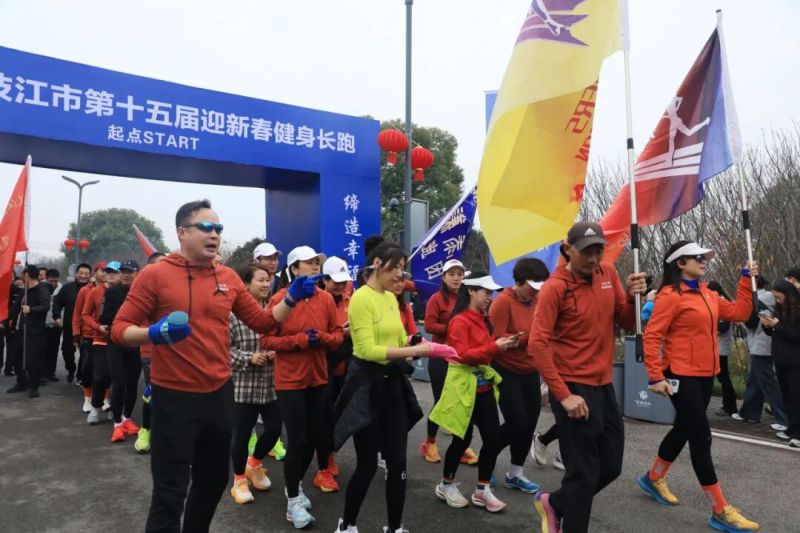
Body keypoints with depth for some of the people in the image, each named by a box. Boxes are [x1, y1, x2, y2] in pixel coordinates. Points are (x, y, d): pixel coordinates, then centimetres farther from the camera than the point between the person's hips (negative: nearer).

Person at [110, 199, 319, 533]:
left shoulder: (229, 278, 3)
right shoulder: (155, 274, -9)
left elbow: (262, 322, 7)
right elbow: (119, 329, -9)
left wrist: (291, 299, -6)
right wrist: (154, 334, -28)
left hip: (220, 394, 6)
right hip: (174, 397, -5)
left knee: (214, 480, 23)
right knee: (170, 493, 4)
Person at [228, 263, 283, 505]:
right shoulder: (233, 312, -12)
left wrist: (277, 352, -5)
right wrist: (249, 358, -18)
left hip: (271, 383, 5)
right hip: (243, 385, -5)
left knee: (274, 428, 10)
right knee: (242, 434, 6)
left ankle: (255, 464, 38)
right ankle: (239, 479, 29)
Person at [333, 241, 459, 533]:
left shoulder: (391, 298, 8)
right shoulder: (361, 298, -16)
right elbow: (368, 350, -24)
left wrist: (429, 349, -1)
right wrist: (417, 351, -26)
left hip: (393, 385, 7)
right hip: (367, 386, -7)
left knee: (397, 462, 12)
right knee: (368, 464, 5)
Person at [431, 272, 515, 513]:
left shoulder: (483, 320, 11)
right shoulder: (460, 321, -15)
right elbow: (463, 355, -22)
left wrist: (504, 344, 3)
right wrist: (495, 346, -24)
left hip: (484, 386, 8)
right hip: (464, 386, -8)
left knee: (494, 438, 6)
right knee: (463, 439, 5)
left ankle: (482, 490, 21)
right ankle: (446, 485, 27)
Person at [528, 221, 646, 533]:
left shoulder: (608, 273, 3)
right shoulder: (555, 287, -15)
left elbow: (627, 323, 8)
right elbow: (538, 344, -19)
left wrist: (632, 297, -12)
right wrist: (563, 396, -21)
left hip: (603, 385, 7)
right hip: (573, 388, -7)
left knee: (611, 467, 17)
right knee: (584, 473, 0)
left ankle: (553, 504, 36)